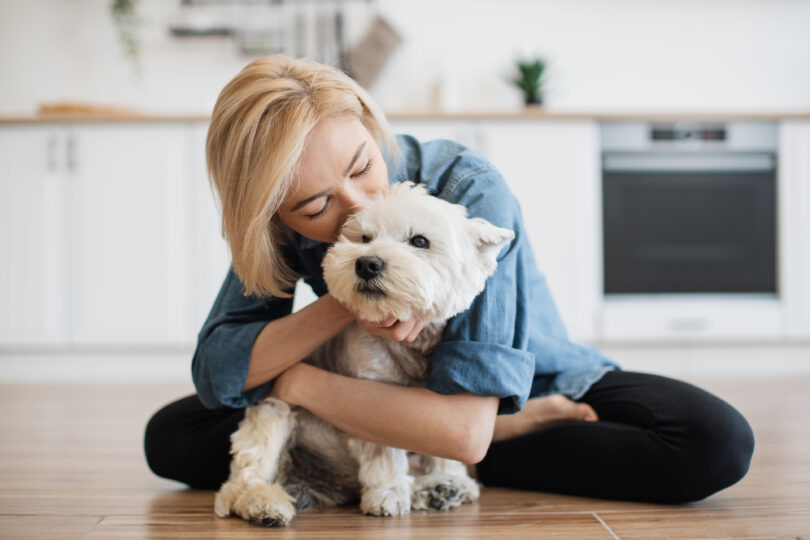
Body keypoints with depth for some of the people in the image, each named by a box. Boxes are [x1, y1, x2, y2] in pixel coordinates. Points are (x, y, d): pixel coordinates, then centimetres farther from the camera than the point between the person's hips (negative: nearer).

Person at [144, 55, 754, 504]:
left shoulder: (469, 193, -34)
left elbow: (465, 429, -40)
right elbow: (216, 374, -24)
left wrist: (297, 380, -32)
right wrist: (348, 305, -38)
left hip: (536, 388, -3)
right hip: (392, 393, 4)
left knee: (718, 442, -28)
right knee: (169, 436, -14)